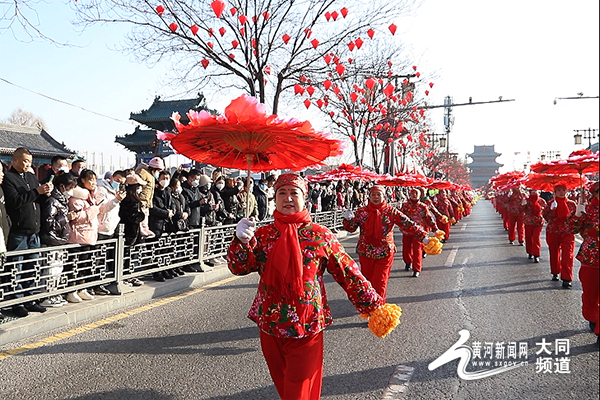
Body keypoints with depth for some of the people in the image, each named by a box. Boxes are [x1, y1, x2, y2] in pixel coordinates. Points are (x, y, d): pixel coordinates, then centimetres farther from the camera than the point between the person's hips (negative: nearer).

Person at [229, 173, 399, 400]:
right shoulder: (263, 234, 2)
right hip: (269, 325, 3)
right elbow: (239, 268, -8)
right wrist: (242, 242, -27)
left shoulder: (321, 236, -5)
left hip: (307, 327, -3)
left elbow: (348, 274, -1)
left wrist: (373, 307, -2)